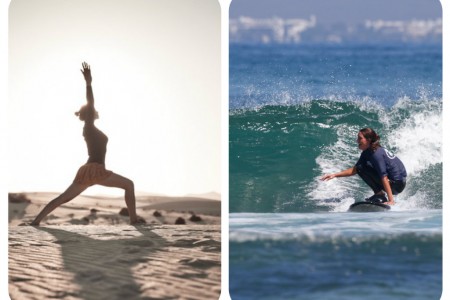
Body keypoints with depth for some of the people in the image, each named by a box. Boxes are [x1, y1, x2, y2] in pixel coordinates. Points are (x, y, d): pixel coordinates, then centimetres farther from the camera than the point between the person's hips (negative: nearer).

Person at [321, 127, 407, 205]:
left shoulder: (376, 154, -20)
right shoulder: (367, 153, 7)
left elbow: (384, 177, -27)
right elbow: (355, 169, 12)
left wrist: (391, 200, -32)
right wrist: (335, 175, 2)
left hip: (397, 184, -9)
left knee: (362, 168, -15)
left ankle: (380, 194, -10)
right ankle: (379, 193, 13)